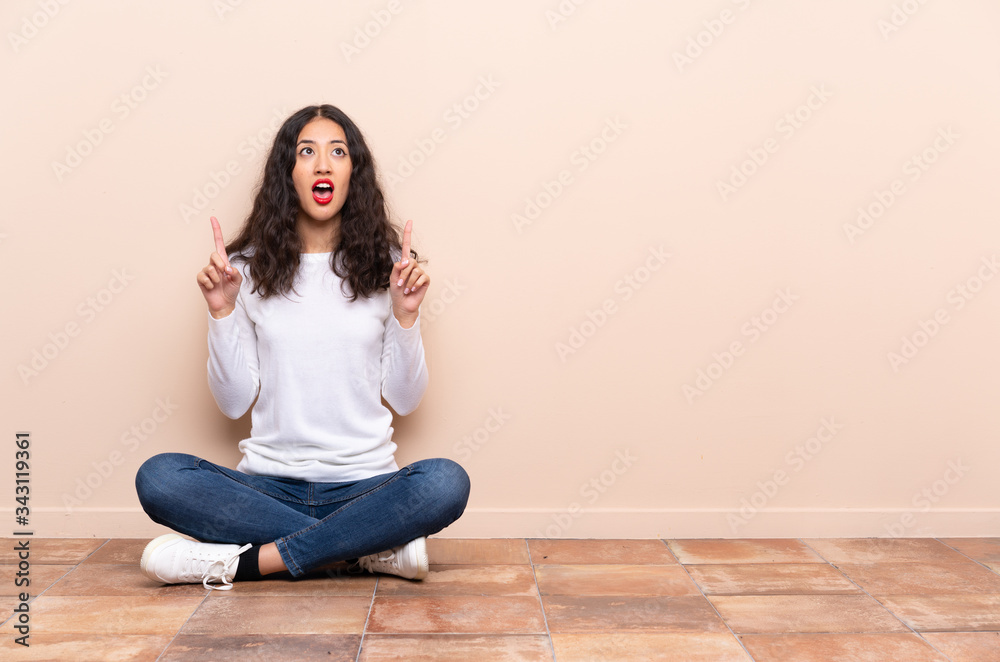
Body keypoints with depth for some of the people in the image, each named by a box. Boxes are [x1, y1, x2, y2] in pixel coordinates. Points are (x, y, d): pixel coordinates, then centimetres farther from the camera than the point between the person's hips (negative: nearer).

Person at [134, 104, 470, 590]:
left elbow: (405, 400, 3)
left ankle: (248, 562, -22)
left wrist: (405, 315, -9)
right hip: (268, 483, 1)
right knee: (157, 478, -25)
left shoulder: (386, 265, 4)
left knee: (446, 483, -30)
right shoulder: (250, 267, 4)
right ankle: (376, 547, -21)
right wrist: (222, 311, -9)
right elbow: (233, 402, 1)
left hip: (363, 484, -1)